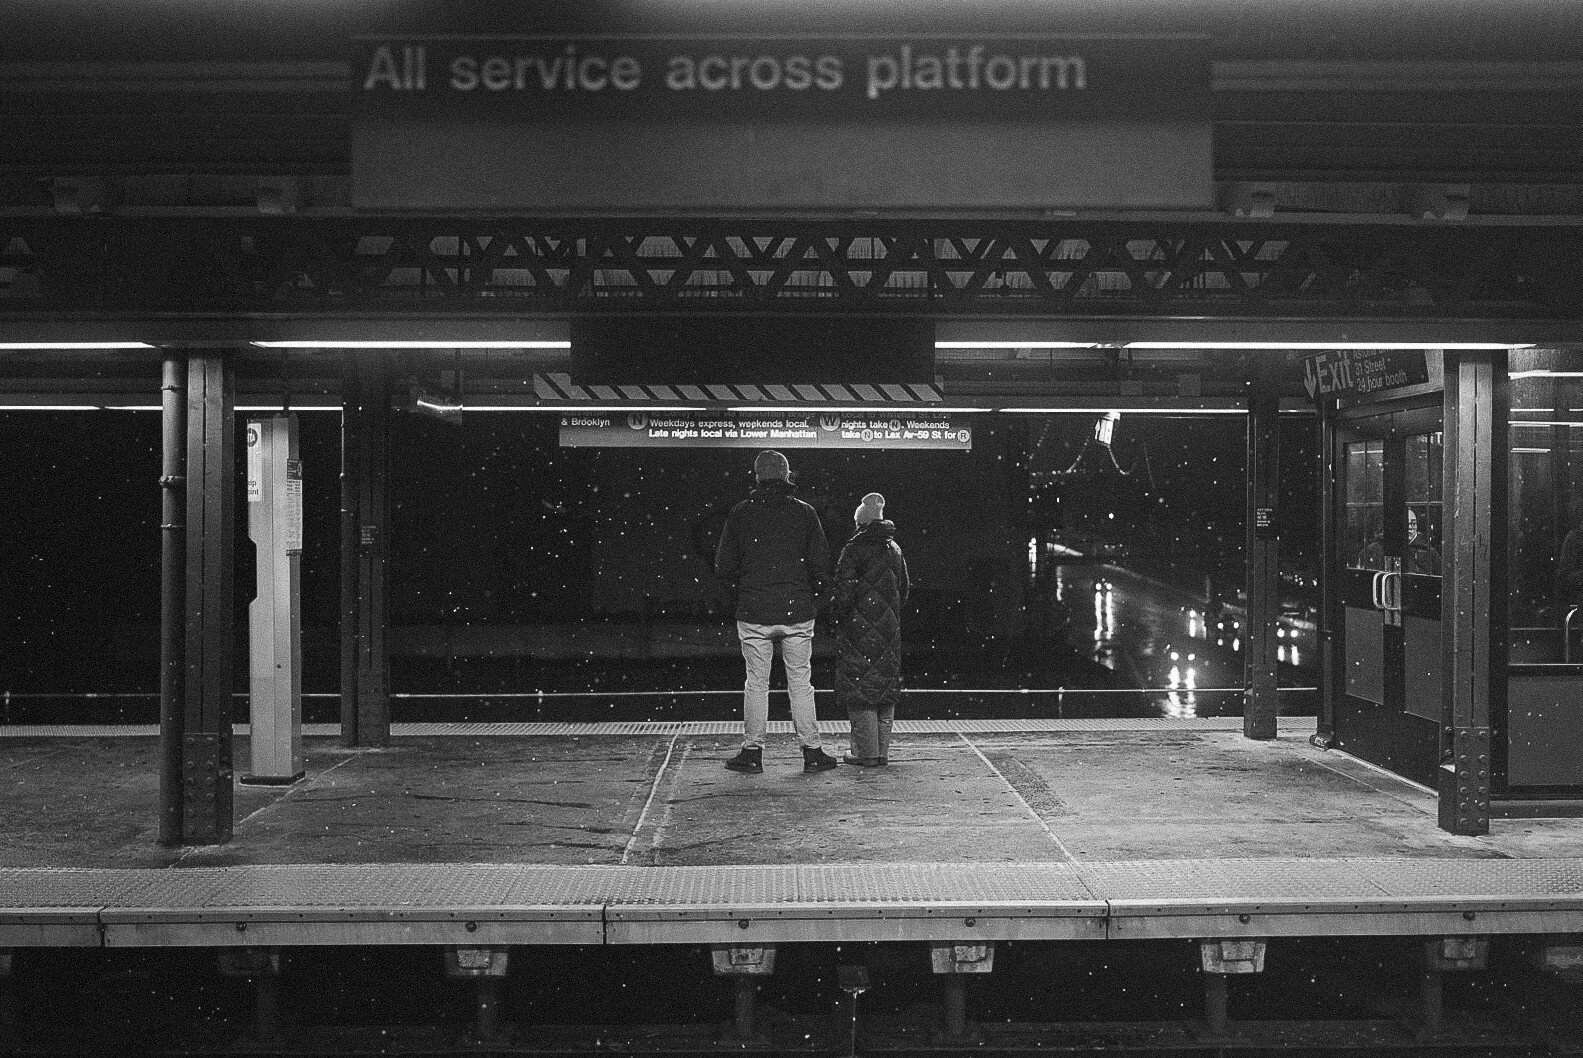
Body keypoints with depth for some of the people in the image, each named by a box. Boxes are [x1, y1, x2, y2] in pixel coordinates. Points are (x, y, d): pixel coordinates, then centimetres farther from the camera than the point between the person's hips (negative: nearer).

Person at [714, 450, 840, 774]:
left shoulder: (740, 513, 1)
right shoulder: (804, 512, 1)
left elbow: (724, 565, 3)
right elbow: (821, 565, 1)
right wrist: (814, 600, 13)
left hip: (754, 613, 0)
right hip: (798, 613, 0)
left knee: (756, 683, 6)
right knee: (801, 682, 7)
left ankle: (752, 752, 9)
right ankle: (812, 751, 9)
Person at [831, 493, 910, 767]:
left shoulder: (854, 549, -11)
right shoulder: (894, 548, 10)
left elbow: (845, 589, -16)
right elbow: (904, 588, 16)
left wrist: (836, 613, -2)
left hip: (860, 627, -6)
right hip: (888, 628, 6)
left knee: (859, 685, -1)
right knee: (885, 686, 11)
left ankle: (866, 752, -1)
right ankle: (882, 750, 14)